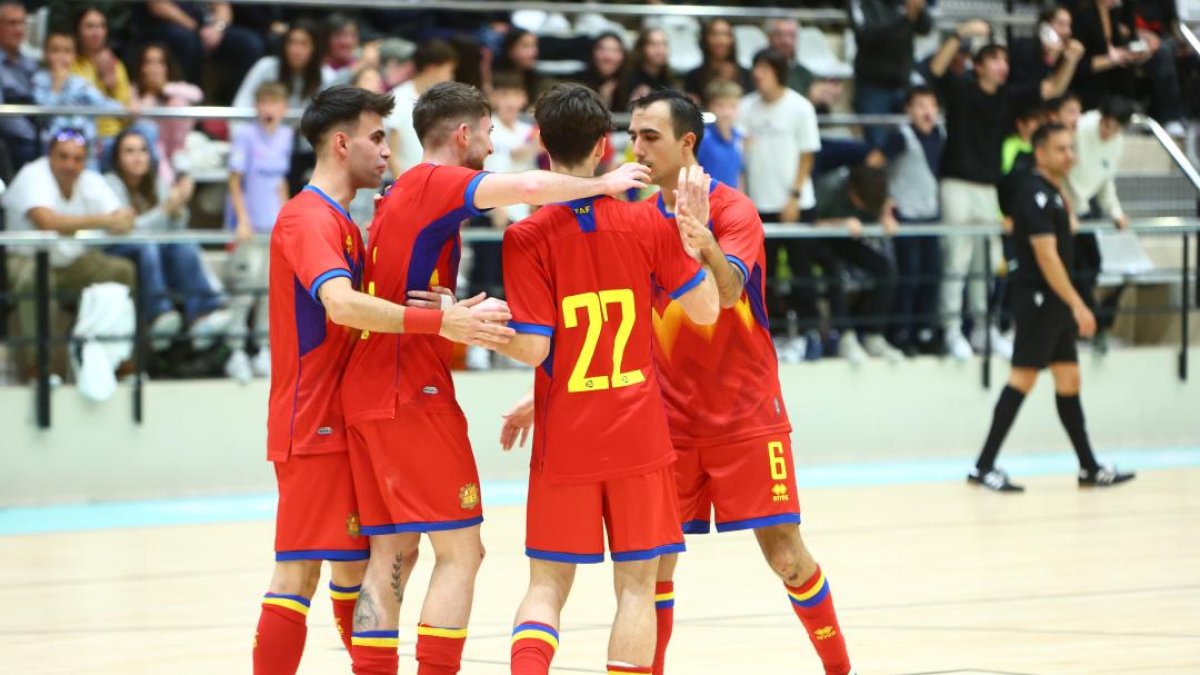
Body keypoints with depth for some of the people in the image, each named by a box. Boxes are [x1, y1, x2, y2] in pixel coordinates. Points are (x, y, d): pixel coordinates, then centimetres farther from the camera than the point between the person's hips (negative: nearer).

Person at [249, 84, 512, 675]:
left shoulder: (339, 221, 18)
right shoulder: (308, 219, -15)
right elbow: (342, 304, -32)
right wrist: (439, 322, -37)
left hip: (343, 422, 10)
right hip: (314, 426, -10)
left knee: (358, 566, 12)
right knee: (299, 571, -10)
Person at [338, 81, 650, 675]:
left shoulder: (400, 192, 19)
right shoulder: (440, 181, -9)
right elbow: (527, 187, -27)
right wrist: (604, 183, -14)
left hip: (369, 386, 9)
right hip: (413, 390, -9)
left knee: (391, 553, 8)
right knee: (459, 552, -7)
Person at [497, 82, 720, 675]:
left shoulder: (527, 238, -10)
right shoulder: (649, 224, -4)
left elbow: (532, 348, -13)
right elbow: (705, 310, 3)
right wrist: (695, 231, 13)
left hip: (564, 441, 0)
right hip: (638, 436, 1)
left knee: (547, 586, 7)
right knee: (636, 586, 6)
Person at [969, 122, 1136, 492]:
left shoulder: (1052, 193, 14)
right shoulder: (1036, 195, -16)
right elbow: (1046, 256, -23)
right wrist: (1077, 305, -25)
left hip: (1056, 304, 10)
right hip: (1037, 298, -10)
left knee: (1068, 379, 11)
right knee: (1023, 378, -10)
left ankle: (1089, 468, 15)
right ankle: (984, 466, -8)